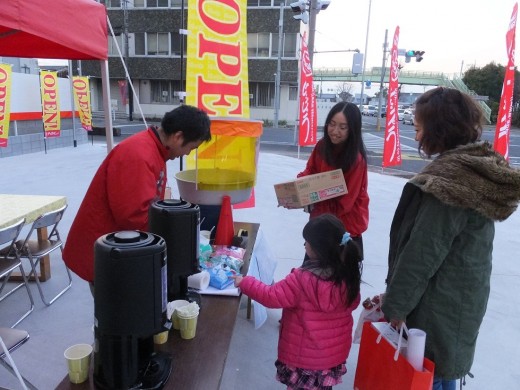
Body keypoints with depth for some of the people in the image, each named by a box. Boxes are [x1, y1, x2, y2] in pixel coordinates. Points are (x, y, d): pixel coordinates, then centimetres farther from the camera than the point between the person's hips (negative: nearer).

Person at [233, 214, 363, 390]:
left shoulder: (303, 279, -29)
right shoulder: (348, 275, -12)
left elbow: (271, 296, -21)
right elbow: (352, 304, 6)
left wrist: (245, 282, -8)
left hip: (304, 356, -5)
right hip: (336, 352, 5)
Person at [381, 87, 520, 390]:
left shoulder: (450, 178, -24)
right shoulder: (479, 168, 5)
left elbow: (422, 253, -22)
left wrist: (395, 304, -11)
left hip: (439, 305, -8)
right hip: (463, 298, 9)